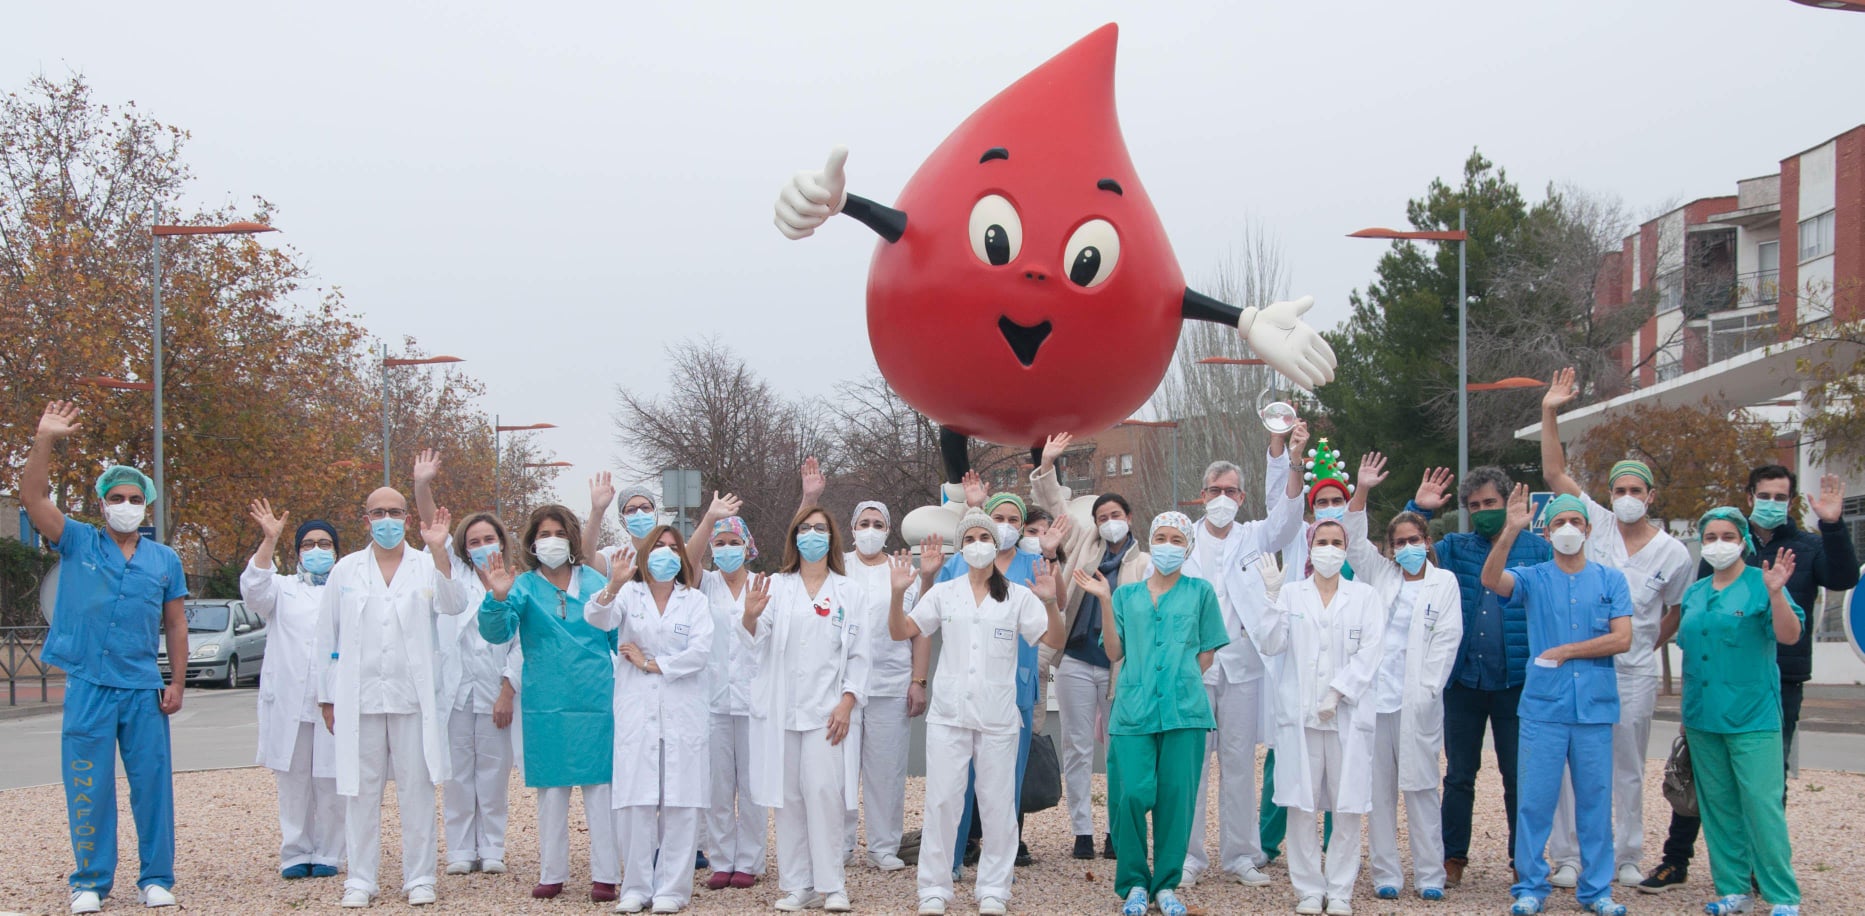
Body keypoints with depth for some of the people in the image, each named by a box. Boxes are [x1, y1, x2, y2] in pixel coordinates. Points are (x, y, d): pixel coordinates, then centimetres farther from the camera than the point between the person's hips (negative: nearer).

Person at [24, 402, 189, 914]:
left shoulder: (165, 560, 10)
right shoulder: (78, 544, 5)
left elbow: (175, 625, 12)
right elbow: (33, 499, -7)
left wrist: (177, 682, 5)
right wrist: (44, 441, -16)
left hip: (144, 689, 1)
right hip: (88, 685, -1)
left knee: (153, 785, 3)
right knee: (88, 789, 2)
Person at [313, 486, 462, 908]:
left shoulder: (427, 565, 5)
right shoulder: (345, 570, 8)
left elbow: (453, 606, -14)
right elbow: (328, 638, 9)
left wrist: (439, 551, -27)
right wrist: (328, 698, 5)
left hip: (412, 697, -1)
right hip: (358, 698, 1)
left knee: (416, 790, 3)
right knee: (361, 791, 5)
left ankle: (419, 877, 11)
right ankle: (360, 878, 13)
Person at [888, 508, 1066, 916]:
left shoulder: (1018, 596, 4)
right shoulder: (944, 593, 8)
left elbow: (1054, 639, -3)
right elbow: (901, 632, 4)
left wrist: (1050, 603, -21)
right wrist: (898, 593, -13)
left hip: (998, 715, -1)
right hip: (949, 712, 1)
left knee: (998, 802, 4)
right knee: (941, 801, 1)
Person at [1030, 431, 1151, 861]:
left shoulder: (1145, 563, 4)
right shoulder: (1085, 546, 12)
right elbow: (1055, 506, 12)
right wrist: (1046, 465, 0)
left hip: (1120, 666, -2)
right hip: (1076, 661, 2)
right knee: (1077, 748, 3)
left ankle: (1117, 830, 13)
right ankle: (1082, 831, 9)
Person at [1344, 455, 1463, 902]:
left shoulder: (1444, 583, 6)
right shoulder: (1380, 574, 13)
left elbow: (1447, 640, 1)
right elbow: (1354, 541, 3)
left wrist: (1427, 689, -8)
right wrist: (1361, 491, -9)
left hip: (1418, 700, -2)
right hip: (1375, 695, 2)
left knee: (1420, 786, 0)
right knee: (1379, 788, 3)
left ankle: (1430, 876, 6)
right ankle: (1385, 874, 9)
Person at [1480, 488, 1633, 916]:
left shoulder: (1610, 580, 7)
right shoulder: (1533, 579, 5)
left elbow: (1622, 639, -2)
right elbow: (1490, 580, -15)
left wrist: (1565, 651, -6)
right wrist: (1511, 531, -26)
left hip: (1595, 707, 1)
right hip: (1543, 707, -1)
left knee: (1595, 800, 6)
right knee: (1535, 800, 1)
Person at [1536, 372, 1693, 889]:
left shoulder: (1673, 553, 1)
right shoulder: (1597, 524, 1)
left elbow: (1680, 612, 13)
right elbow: (1554, 474, -5)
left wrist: (1650, 646, 8)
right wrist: (1549, 414, -12)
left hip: (1634, 674, 0)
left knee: (1628, 770, 9)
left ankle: (1627, 857, 20)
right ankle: (1566, 857, 6)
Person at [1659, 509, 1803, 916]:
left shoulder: (1759, 585, -4)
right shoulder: (1694, 593, 13)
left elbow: (1789, 635, -16)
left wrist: (1775, 593, -29)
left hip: (1752, 717, -6)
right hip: (1703, 718, 6)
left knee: (1762, 804, -9)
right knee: (1718, 807, 9)